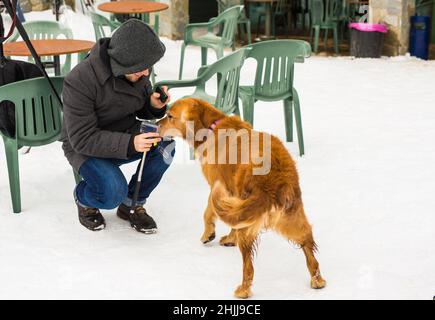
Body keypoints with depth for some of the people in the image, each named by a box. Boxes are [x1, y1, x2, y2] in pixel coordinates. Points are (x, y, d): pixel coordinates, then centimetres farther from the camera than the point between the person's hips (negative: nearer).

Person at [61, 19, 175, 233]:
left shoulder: (137, 71, -10)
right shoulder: (80, 81, -29)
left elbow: (143, 112, 7)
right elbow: (82, 139, -27)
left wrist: (155, 106, -19)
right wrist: (129, 144, -39)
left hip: (125, 134, 6)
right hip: (85, 148, -5)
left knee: (165, 145, -24)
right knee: (113, 194, -31)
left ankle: (132, 205, -2)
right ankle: (84, 199, 7)